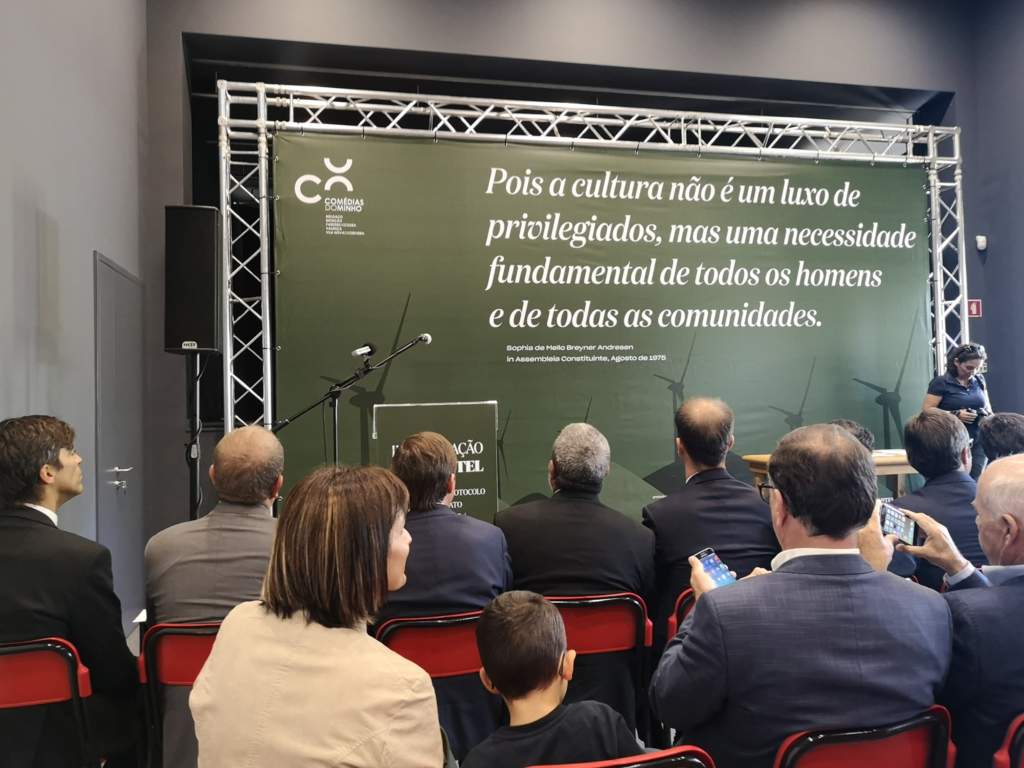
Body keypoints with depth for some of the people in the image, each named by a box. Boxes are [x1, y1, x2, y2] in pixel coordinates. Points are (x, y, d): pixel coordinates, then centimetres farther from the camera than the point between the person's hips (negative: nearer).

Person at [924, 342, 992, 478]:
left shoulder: (979, 380, 11)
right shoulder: (941, 383, -6)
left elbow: (987, 405, 23)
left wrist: (987, 414, 0)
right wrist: (955, 415, -19)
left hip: (978, 443, 5)